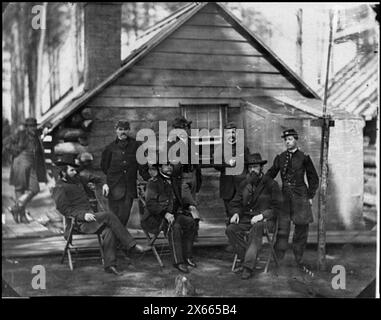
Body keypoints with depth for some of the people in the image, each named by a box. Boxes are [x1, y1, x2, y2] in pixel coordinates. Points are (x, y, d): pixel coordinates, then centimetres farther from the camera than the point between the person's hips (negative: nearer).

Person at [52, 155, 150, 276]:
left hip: (90, 215, 7)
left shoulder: (76, 179, 22)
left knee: (109, 230, -24)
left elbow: (89, 180, 40)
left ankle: (109, 265, -24)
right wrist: (83, 215, -23)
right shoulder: (59, 188, -1)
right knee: (108, 215, -28)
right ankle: (131, 245, -25)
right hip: (80, 222, -7)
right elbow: (64, 209, -11)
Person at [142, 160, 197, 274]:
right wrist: (165, 213, -26)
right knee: (175, 226, -34)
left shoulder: (173, 183, 20)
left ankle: (186, 256, -14)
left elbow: (178, 202, 28)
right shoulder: (153, 182, -5)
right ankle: (178, 261, -33)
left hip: (171, 215, 7)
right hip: (155, 218, -7)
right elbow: (150, 204, -14)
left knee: (191, 222, -18)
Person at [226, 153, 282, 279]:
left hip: (264, 219, -4)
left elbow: (276, 208, -3)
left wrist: (261, 216, -18)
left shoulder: (271, 184, 0)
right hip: (246, 218, 5)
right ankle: (245, 259, -23)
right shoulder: (244, 184, 14)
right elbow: (235, 203, 20)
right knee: (231, 229, -25)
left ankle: (248, 266, -38)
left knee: (256, 230, -38)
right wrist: (236, 213, -3)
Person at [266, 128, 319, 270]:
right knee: (282, 227, -5)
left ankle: (299, 260, 17)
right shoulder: (280, 158, 7)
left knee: (301, 229, 4)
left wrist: (310, 196, 1)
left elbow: (314, 178, 6)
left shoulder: (304, 157, 0)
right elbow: (270, 175, 11)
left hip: (300, 196, -1)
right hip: (285, 196, 1)